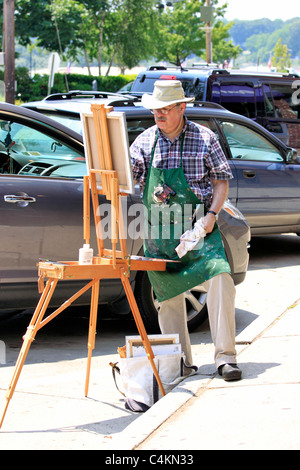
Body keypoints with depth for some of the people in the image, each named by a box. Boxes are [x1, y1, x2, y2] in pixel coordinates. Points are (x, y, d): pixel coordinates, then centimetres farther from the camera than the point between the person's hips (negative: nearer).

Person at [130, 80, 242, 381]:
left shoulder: (204, 138, -1)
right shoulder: (144, 141, 5)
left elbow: (221, 180, 2)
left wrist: (212, 214, -11)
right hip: (158, 231, 3)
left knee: (220, 280, -18)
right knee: (167, 295, 4)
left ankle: (225, 357, -14)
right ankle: (181, 361, 15)